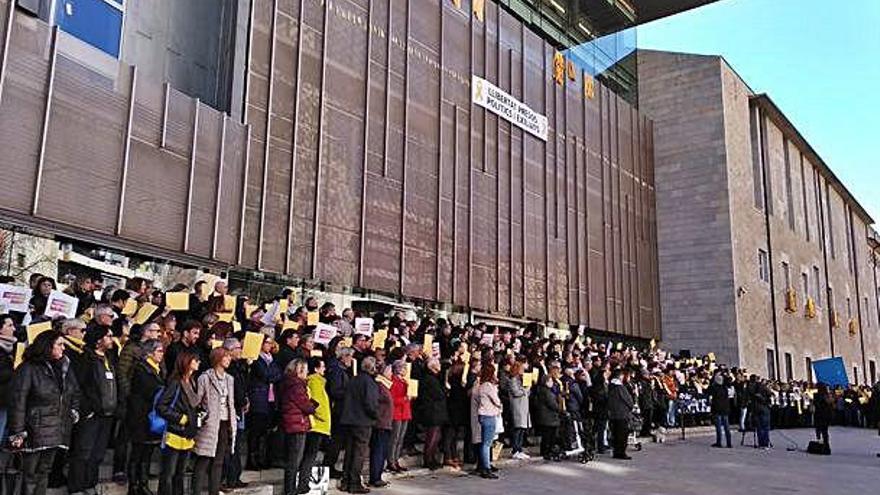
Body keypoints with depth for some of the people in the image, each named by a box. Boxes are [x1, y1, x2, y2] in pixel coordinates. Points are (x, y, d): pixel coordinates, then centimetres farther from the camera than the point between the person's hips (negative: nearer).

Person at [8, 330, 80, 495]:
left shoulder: (64, 367, 10)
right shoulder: (28, 369, -10)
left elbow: (75, 392, 24)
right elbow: (18, 401, -13)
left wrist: (74, 411, 11)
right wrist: (17, 432, -16)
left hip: (57, 431, 6)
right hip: (35, 431, -6)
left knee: (44, 472, 13)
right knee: (30, 475, 1)